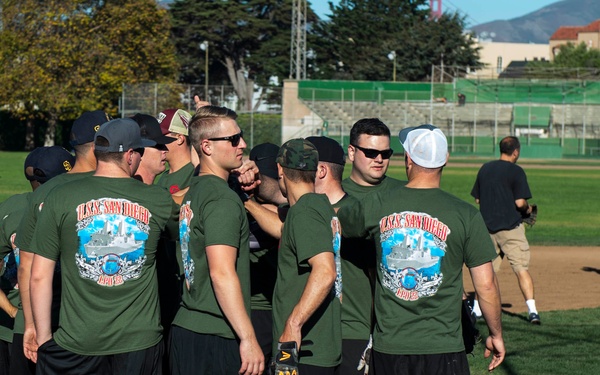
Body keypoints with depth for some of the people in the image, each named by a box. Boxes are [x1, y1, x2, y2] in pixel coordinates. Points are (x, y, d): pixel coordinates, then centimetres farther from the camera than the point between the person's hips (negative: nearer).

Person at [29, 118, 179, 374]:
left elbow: (40, 276, -5)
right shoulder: (159, 200, -3)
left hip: (76, 344, 0)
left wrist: (43, 335, 5)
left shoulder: (59, 198, -6)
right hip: (141, 342, 1)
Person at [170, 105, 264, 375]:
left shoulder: (192, 193, 14)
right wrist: (248, 338, -21)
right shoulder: (223, 199, -13)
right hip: (216, 337, -9)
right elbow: (222, 273, -21)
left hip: (184, 326, 9)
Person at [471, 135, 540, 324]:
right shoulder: (516, 171, -9)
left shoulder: (484, 169, 9)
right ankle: (532, 310, -11)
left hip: (487, 227, 5)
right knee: (522, 268, -4)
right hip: (510, 227, -5)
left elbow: (477, 199, 13)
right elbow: (520, 202, -14)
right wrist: (528, 209, 6)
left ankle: (477, 308, 16)